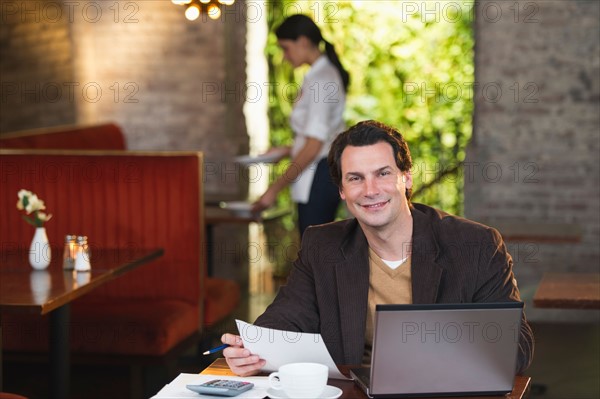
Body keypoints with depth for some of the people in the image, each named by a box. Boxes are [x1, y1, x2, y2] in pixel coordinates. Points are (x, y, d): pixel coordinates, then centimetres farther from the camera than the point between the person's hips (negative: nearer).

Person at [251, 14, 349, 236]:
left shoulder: (320, 81, -16)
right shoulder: (328, 73, 14)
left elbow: (313, 147, -20)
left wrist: (275, 189, -16)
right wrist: (289, 151, 15)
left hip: (318, 175, -10)